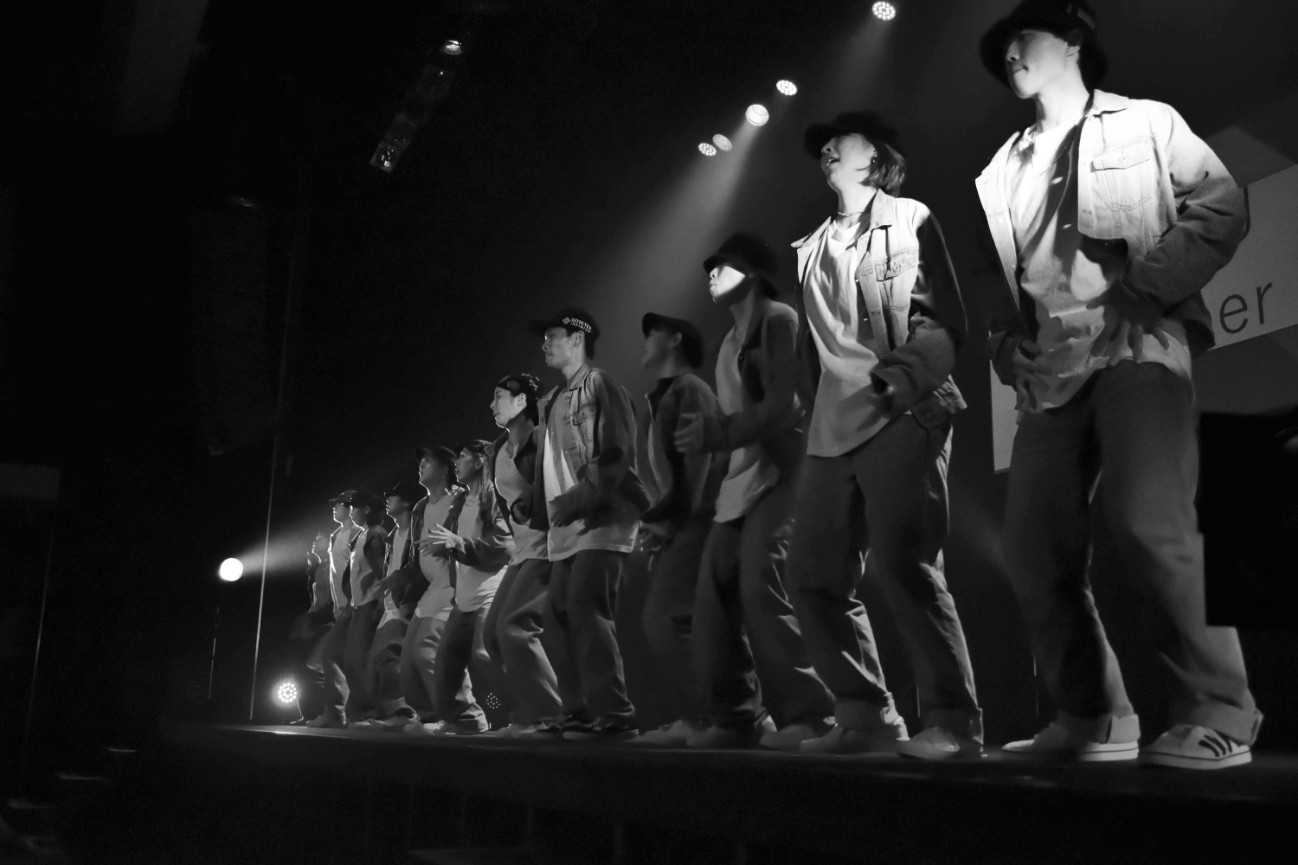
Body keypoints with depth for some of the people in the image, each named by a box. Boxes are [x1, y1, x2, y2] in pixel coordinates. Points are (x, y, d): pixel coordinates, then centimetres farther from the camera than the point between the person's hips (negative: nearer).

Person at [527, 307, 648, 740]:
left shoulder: (599, 385, -3)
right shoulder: (553, 400, 21)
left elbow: (617, 454, -13)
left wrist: (581, 498, -20)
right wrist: (541, 515, 12)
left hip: (600, 520, -9)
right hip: (566, 527, 9)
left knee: (586, 608, -18)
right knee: (559, 614, 6)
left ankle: (614, 713, -14)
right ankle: (579, 712, 12)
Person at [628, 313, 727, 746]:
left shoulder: (689, 390, -6)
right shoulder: (660, 399, 23)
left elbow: (697, 462, -15)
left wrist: (669, 523, -17)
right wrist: (656, 520, 9)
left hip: (691, 523, -10)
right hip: (672, 525, 10)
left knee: (667, 619, -15)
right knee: (659, 621, 8)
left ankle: (697, 717, -12)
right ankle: (692, 714, 11)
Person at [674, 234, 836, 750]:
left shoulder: (778, 319, -2)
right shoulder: (731, 340, 23)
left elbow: (783, 405, -11)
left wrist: (719, 434, -13)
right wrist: (707, 435, 3)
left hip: (778, 471, -8)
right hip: (739, 479, 8)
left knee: (760, 590, -18)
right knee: (714, 599, 1)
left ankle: (808, 713, -9)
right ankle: (735, 717, 8)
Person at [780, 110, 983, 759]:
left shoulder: (908, 220, 7)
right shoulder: (811, 249, 23)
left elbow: (947, 321, -1)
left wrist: (907, 376, -16)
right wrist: (818, 410, 10)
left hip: (901, 418, -6)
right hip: (834, 430, 6)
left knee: (903, 566, -15)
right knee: (813, 577, 1)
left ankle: (953, 722, -6)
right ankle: (865, 715, 12)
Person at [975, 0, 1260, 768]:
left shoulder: (1147, 124, 12)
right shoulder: (1004, 169, 23)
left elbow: (1222, 211, 1)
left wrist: (1144, 287, -10)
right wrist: (1004, 345, 2)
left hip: (1137, 344, -5)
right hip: (1052, 368, 5)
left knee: (1149, 521, -23)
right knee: (1037, 550, -3)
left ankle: (1220, 712, -11)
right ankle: (1094, 719, 9)